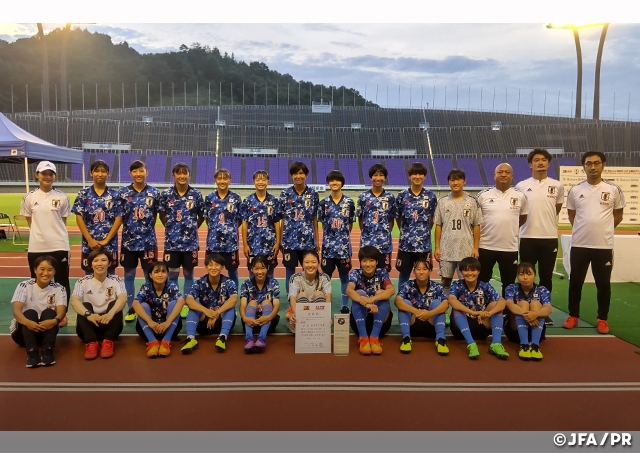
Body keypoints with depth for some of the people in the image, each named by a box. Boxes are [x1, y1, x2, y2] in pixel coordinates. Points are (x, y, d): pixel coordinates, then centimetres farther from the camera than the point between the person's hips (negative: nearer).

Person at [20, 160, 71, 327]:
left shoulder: (62, 197, 0)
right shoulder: (29, 198, 3)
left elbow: (63, 222, 6)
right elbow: (30, 222, 11)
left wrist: (66, 245, 4)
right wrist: (39, 234, 1)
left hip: (59, 247, -1)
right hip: (36, 248, 1)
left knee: (62, 282, 7)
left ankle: (62, 314, 21)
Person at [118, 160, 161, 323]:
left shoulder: (154, 192, 0)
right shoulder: (122, 192, 0)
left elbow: (156, 215, 7)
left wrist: (147, 229, 6)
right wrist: (130, 228, 2)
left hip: (149, 240, 0)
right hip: (128, 240, 1)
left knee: (149, 275, 7)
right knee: (129, 275, 8)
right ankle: (131, 309, 20)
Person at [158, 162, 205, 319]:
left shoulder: (196, 194, -2)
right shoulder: (166, 194, -2)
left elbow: (202, 216, 8)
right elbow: (162, 215, 10)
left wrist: (192, 228, 6)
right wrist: (172, 228, 8)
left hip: (190, 241, 0)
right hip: (172, 241, 0)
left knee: (188, 274, 9)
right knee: (173, 274, 8)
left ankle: (186, 305, 20)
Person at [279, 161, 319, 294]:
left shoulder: (313, 194, 2)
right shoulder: (285, 194, 0)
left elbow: (315, 218, 6)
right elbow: (282, 218, 4)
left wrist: (317, 240, 5)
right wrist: (280, 239, 3)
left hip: (308, 240, 1)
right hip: (289, 239, 0)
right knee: (290, 271, 7)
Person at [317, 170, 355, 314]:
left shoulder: (349, 202, 0)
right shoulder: (323, 203, 1)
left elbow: (350, 224, 6)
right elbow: (323, 224, 7)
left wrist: (343, 236, 5)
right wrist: (331, 235, 3)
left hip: (344, 245, 0)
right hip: (328, 245, 0)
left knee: (344, 276, 8)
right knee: (326, 276, 6)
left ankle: (345, 306, 18)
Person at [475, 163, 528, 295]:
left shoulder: (520, 196, 1)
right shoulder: (483, 195, -3)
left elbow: (523, 218, 17)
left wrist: (509, 229, 8)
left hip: (510, 247, 1)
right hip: (485, 246, -1)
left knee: (509, 284, 12)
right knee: (482, 282, 9)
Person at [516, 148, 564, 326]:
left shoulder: (557, 186, 4)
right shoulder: (521, 186, 0)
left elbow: (558, 208, 18)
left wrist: (545, 222, 14)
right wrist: (533, 222, 7)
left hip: (550, 237, 1)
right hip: (527, 237, -1)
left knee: (546, 277, 8)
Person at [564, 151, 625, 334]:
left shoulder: (614, 190, 0)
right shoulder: (575, 190, 2)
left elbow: (618, 216, 9)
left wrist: (602, 230, 7)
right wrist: (584, 229, 6)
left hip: (604, 246, -1)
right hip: (579, 245, 1)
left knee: (603, 284, 7)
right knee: (575, 282, 8)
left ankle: (602, 319, 20)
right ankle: (573, 316, 21)